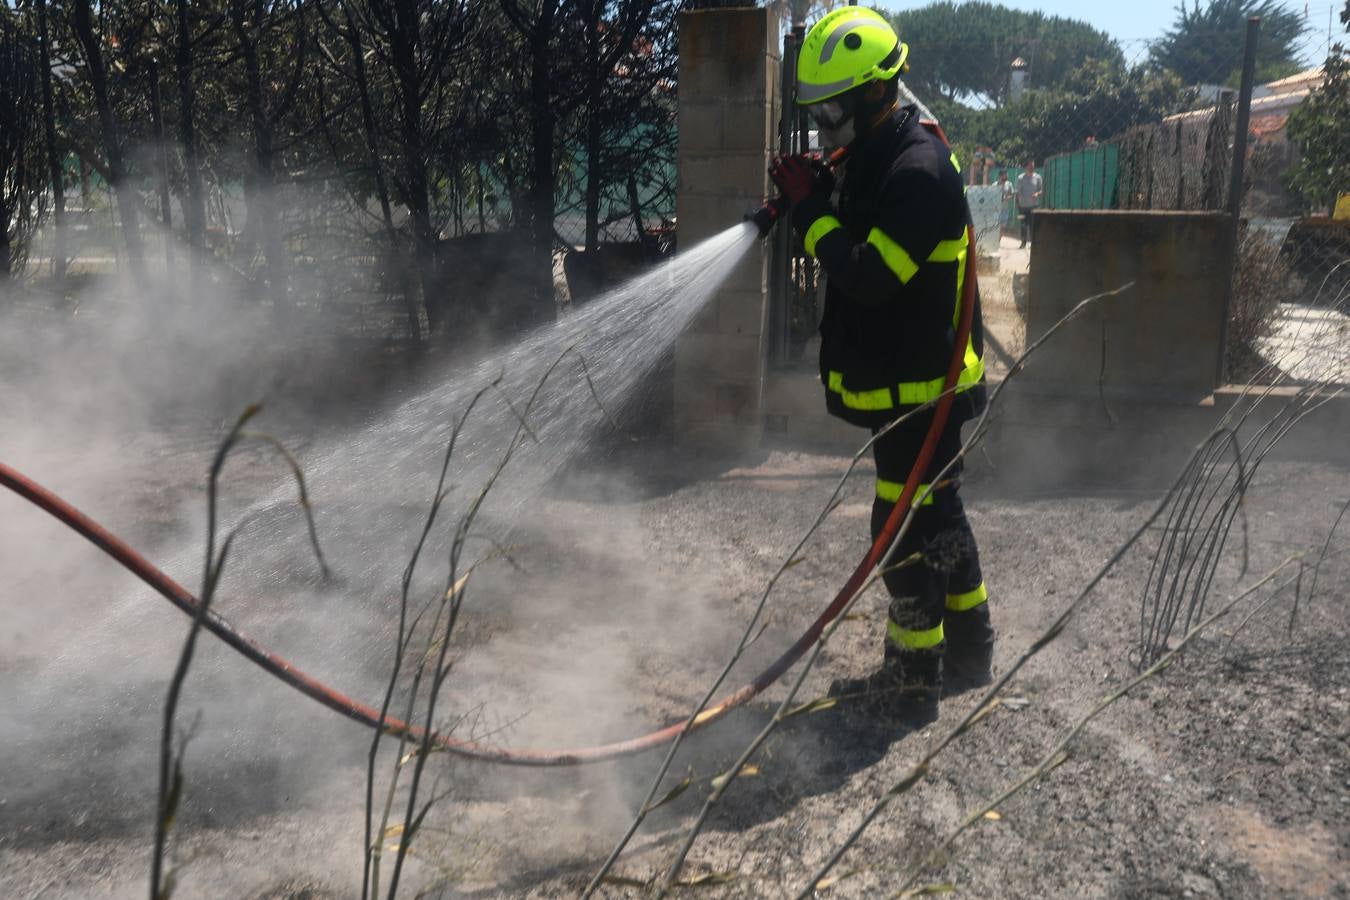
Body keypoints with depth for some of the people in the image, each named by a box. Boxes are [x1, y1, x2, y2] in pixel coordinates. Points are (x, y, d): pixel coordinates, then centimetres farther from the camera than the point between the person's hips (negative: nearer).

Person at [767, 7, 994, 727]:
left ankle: (911, 683, 12)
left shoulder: (919, 169, -21)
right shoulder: (871, 158, 11)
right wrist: (811, 205, 0)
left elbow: (870, 277, -28)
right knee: (938, 514, 19)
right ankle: (968, 650, 36)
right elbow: (857, 254, 17)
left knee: (904, 531, -2)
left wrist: (810, 208, -18)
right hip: (907, 381, 10)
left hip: (920, 389, -10)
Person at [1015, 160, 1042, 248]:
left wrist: (1037, 194, -15)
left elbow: (1041, 190, 8)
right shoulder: (1020, 178, 3)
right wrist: (1018, 204, 0)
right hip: (1023, 205, 0)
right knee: (1024, 224, 2)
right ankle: (1023, 242, 11)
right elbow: (1018, 192, 5)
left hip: (1034, 205, 0)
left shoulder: (1037, 177, 5)